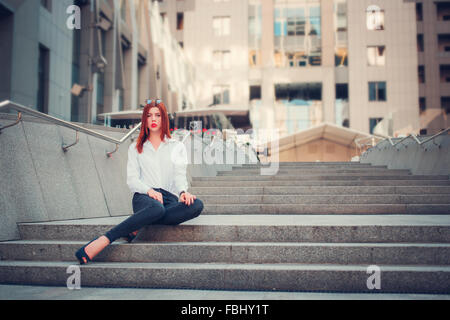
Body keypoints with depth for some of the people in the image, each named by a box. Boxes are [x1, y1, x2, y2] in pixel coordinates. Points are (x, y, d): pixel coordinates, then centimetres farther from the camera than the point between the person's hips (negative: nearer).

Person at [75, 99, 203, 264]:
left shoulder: (177, 147, 20)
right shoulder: (135, 148, 20)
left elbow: (180, 176, 7)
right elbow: (131, 180, 8)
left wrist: (183, 191, -17)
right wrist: (149, 190, -14)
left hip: (170, 198, 2)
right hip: (144, 197, -2)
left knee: (197, 205, -34)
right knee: (157, 208, -41)